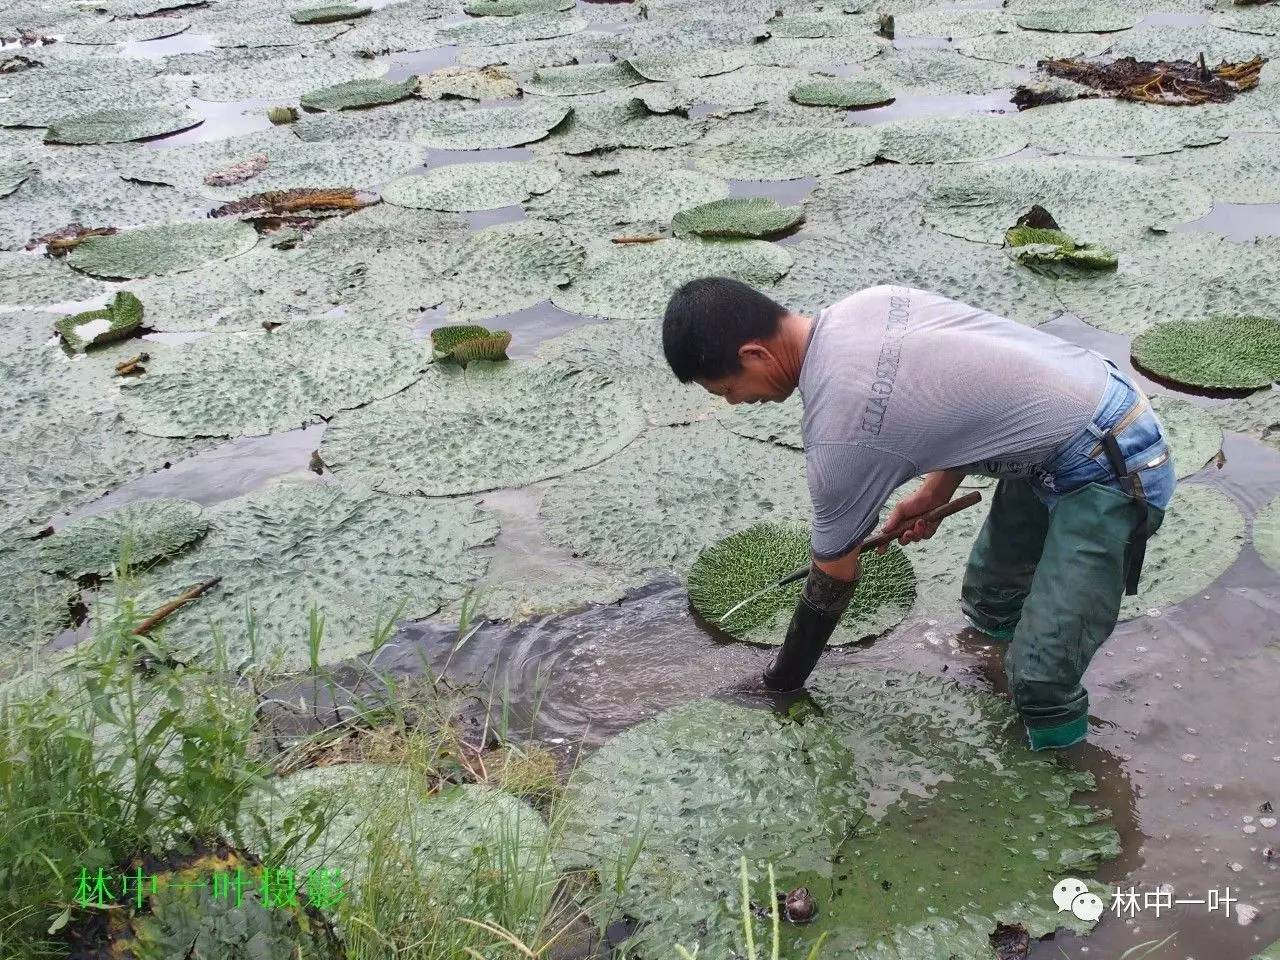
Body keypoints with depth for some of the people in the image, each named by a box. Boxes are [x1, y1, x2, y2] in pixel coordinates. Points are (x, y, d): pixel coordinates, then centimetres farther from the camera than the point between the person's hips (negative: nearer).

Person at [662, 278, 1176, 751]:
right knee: (988, 609, 20)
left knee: (1041, 684, -13)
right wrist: (935, 490, 13)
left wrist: (784, 678, 8)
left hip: (1110, 473, -10)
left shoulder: (837, 433, -24)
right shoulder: (867, 302, -2)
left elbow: (834, 578, -8)